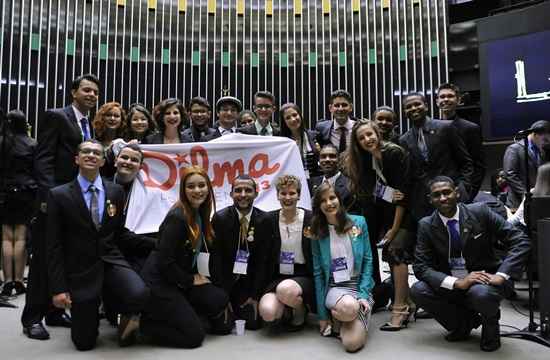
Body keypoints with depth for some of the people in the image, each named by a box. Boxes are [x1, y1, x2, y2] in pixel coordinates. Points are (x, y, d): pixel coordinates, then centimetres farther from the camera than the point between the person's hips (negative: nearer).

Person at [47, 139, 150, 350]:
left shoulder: (116, 191, 3)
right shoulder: (59, 195, -4)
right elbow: (54, 246, -4)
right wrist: (58, 288, -8)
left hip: (111, 262, 1)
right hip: (81, 270, -1)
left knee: (139, 295, -30)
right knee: (84, 343, 1)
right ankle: (91, 312, 35)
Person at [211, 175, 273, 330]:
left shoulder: (264, 220, -8)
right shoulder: (220, 218, -11)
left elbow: (264, 260, -6)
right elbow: (216, 258, -10)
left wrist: (255, 295, -8)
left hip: (250, 281, 1)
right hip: (226, 279, -1)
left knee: (253, 323, -8)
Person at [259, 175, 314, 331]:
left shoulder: (310, 219, -4)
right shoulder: (270, 220, 2)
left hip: (303, 276, -2)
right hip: (278, 276, 2)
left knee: (285, 289, -35)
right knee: (267, 312, -26)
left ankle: (301, 310, 1)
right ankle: (288, 310, 11)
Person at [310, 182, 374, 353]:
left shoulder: (359, 222, 1)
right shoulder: (317, 233, 1)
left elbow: (368, 260, 3)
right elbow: (318, 273, 1)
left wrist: (363, 294, -9)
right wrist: (322, 314, 0)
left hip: (360, 285, 0)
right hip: (334, 288, 0)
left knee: (353, 343, -22)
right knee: (348, 307, -37)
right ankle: (335, 318, -1)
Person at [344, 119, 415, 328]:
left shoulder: (395, 153, -18)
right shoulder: (364, 160, 1)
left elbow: (404, 193, -20)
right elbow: (366, 195, -1)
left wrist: (394, 229, -17)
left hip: (406, 211, -6)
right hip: (386, 212, 6)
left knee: (395, 249, -18)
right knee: (389, 252, 0)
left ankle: (400, 309, -14)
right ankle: (406, 302, 14)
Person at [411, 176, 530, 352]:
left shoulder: (480, 212, -10)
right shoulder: (426, 225, -5)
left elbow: (520, 241, -10)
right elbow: (421, 266, -11)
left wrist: (501, 276, -22)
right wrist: (457, 282, -26)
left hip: (485, 279, -3)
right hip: (450, 284, 3)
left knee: (481, 293, -36)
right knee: (417, 290, -22)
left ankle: (490, 323, 3)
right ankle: (464, 323, 6)